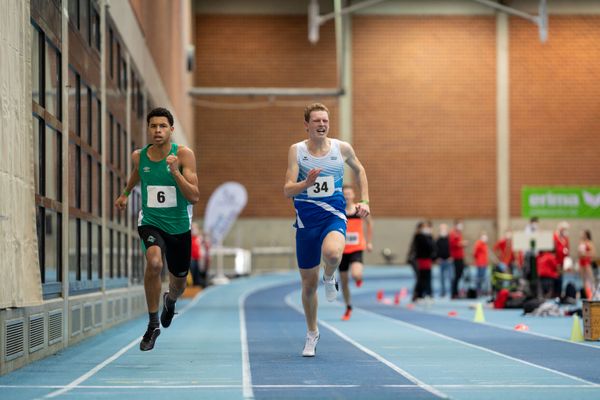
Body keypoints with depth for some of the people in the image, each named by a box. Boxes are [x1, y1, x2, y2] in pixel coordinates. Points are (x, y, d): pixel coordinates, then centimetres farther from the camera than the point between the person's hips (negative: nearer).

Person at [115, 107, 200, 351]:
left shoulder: (183, 155, -13)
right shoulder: (139, 156, -4)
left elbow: (194, 197, -18)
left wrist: (175, 171, -27)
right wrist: (125, 194, 25)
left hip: (179, 226, 0)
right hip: (151, 221, 0)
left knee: (178, 283, 17)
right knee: (154, 262, -32)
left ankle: (170, 300, 58)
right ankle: (153, 324, -17)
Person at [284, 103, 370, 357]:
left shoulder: (342, 148, 0)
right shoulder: (297, 150, -4)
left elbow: (359, 170, 21)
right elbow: (287, 190, -11)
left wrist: (364, 201, 13)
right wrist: (307, 183, -30)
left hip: (334, 216, 0)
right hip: (306, 219, 1)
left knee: (332, 253, -36)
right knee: (308, 284, 8)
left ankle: (329, 277, 1)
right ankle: (312, 333, 30)